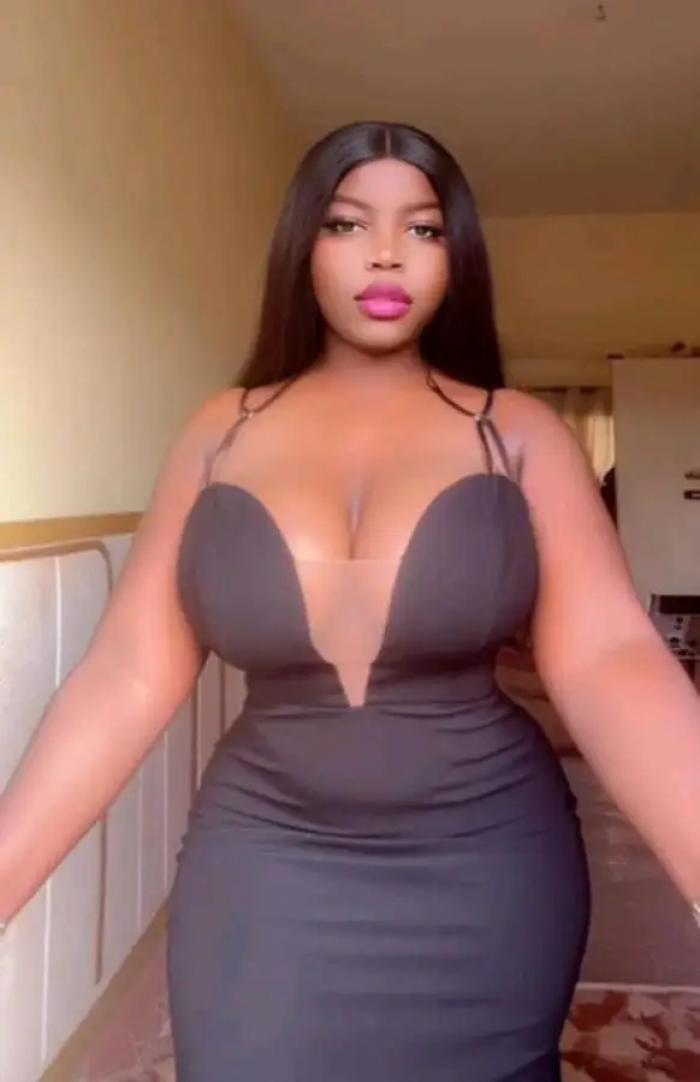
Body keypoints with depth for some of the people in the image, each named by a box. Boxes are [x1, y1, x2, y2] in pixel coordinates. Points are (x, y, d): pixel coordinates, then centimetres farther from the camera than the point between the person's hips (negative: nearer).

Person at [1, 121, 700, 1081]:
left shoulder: (520, 434, -4)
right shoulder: (221, 433, -1)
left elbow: (608, 662, -14)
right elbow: (129, 677, -4)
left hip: (487, 870, 0)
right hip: (263, 874, 1)